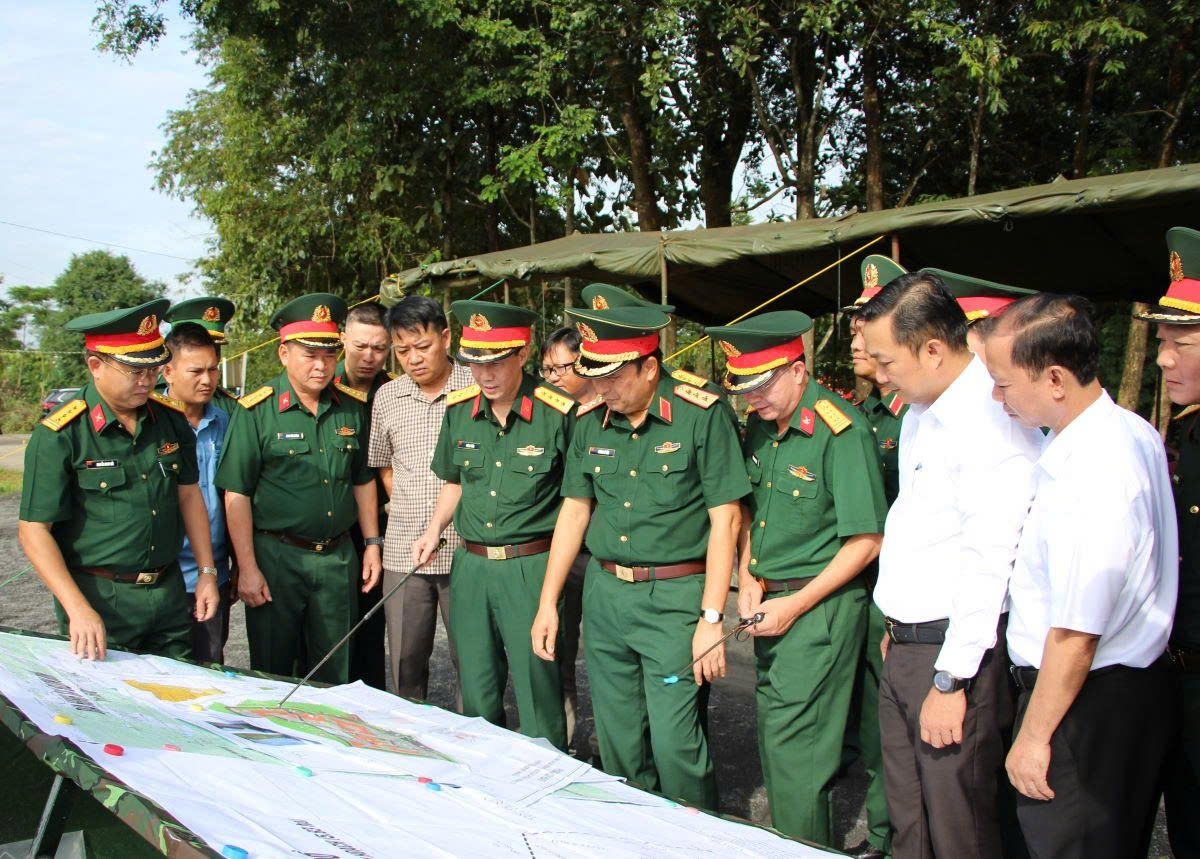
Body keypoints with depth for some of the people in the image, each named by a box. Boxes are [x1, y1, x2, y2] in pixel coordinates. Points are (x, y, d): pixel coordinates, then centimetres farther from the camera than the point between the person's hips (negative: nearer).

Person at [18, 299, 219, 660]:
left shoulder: (171, 422, 4)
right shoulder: (59, 435, -13)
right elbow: (34, 529, -13)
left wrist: (207, 572, 8)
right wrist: (78, 610, -21)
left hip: (169, 592, 5)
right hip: (99, 599, -5)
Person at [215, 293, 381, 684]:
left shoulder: (351, 409, 6)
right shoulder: (256, 411, -8)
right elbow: (237, 494, -10)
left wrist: (371, 544, 11)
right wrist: (247, 567, -13)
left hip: (338, 558, 4)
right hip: (275, 557, -4)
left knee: (333, 677, 14)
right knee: (272, 677, 7)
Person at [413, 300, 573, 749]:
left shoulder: (558, 414, -11)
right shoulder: (459, 409, 5)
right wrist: (434, 529, 7)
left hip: (531, 567, -5)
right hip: (470, 565, 5)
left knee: (537, 698, 1)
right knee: (476, 699, 16)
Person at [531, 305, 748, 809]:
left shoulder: (701, 416, -10)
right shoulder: (591, 423, 6)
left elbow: (725, 520, -10)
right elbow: (575, 510, 12)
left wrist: (711, 619, -14)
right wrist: (547, 603, 10)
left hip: (674, 596, -5)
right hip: (604, 592, 5)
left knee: (674, 744, -7)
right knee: (618, 744, 12)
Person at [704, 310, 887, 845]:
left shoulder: (841, 434, -18)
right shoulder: (760, 426, 5)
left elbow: (865, 542, -17)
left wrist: (794, 606, -16)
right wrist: (747, 576, 1)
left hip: (819, 609, -7)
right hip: (771, 603, 8)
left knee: (795, 749, -3)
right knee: (774, 736, 16)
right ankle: (786, 840, 32)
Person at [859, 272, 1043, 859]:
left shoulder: (995, 419, -19)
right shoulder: (921, 411, 12)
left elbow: (991, 562, -22)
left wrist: (949, 680, -19)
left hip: (958, 654, -9)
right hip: (906, 649, 9)